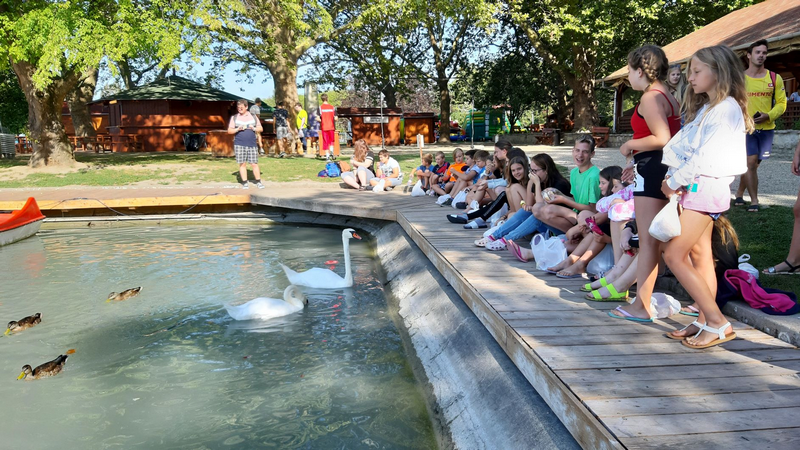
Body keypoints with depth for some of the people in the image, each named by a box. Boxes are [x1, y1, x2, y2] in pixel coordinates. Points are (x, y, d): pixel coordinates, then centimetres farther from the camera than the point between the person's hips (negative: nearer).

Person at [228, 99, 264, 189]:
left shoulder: (253, 117, 12)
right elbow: (229, 131, 8)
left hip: (252, 144, 0)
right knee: (242, 164, 0)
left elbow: (260, 128, 13)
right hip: (239, 144, 0)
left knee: (254, 163, -2)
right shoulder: (234, 118, 9)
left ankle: (258, 182, 8)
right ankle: (245, 183, 7)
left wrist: (254, 128, -7)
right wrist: (237, 129, -11)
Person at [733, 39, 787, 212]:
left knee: (753, 164, 10)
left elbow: (781, 103, 2)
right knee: (750, 163, -10)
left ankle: (739, 193, 28)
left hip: (766, 129, 3)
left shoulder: (775, 78, 2)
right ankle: (754, 201, -4)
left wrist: (768, 116, -15)